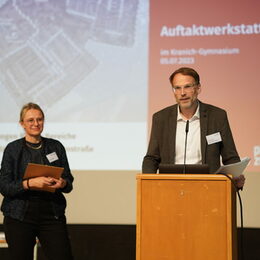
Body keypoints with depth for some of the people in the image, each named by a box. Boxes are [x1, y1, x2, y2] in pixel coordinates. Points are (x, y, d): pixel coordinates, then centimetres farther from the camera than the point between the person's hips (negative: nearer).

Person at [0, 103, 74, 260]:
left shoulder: (56, 146, 9)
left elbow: (69, 183, 11)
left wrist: (63, 183, -13)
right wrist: (30, 183, -20)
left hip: (52, 215, 2)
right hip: (20, 216, -1)